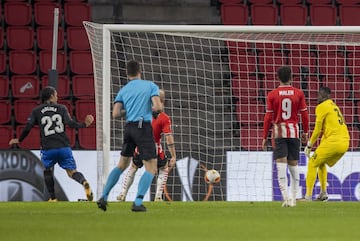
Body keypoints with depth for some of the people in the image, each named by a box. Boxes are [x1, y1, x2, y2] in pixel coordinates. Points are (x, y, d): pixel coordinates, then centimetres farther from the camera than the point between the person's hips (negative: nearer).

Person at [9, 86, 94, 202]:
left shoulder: (37, 111, 8)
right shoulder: (61, 108, 7)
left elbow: (28, 127, 2)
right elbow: (70, 123, -5)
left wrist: (19, 140, 17)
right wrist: (84, 124, 10)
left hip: (48, 148, 0)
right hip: (64, 146, 0)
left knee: (47, 171, 23)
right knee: (72, 171, 2)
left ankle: (53, 198, 17)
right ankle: (84, 182, -31)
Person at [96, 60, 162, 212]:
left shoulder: (123, 91, 12)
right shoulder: (150, 86, 3)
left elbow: (115, 114, 1)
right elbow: (157, 106, -10)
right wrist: (149, 108, 13)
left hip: (129, 127, 5)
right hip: (144, 127, -5)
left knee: (122, 165, 19)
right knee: (151, 168, -1)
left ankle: (104, 197, 15)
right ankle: (137, 202, -13)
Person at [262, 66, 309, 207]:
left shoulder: (272, 95, -2)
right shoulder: (299, 94, 2)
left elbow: (268, 117, -3)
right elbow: (304, 114, 4)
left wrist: (265, 137, 3)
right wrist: (305, 132, 16)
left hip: (279, 133, -2)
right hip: (294, 132, 2)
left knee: (281, 164, -8)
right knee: (293, 165, 11)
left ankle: (285, 197, -21)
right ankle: (293, 198, 14)